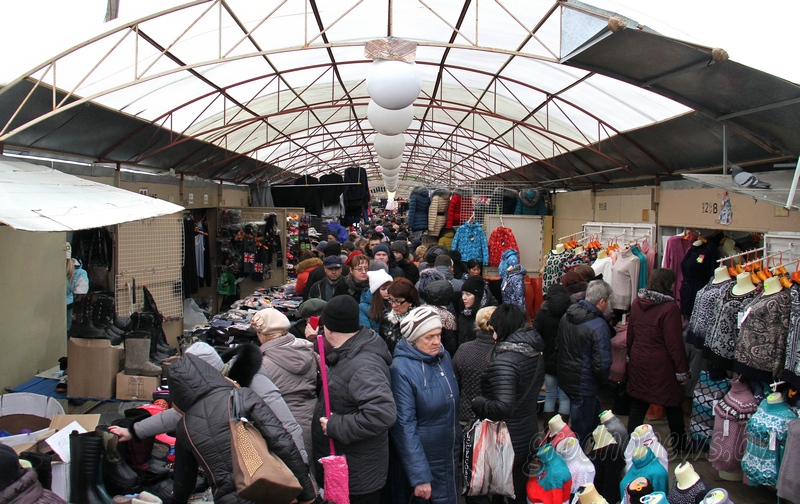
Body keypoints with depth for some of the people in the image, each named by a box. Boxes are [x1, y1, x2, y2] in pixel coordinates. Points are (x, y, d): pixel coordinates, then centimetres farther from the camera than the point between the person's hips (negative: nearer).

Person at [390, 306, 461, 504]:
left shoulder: (444, 356, -1)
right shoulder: (401, 369, -22)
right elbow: (405, 426, -21)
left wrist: (459, 448, 13)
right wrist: (419, 477, -21)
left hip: (451, 458, 6)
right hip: (423, 460, -6)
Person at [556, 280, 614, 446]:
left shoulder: (566, 316, 1)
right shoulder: (599, 326, -24)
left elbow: (558, 347, 12)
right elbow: (602, 364, -23)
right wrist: (602, 380, -3)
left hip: (565, 378, 8)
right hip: (584, 385, -8)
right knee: (581, 432, 7)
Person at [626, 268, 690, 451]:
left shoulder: (637, 302, 1)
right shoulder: (670, 308, -19)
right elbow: (675, 343, -17)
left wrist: (630, 355, 24)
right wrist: (682, 371, -8)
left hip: (638, 360, 5)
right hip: (661, 365, -5)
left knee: (638, 403, 13)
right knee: (673, 406, 13)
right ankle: (680, 444, 29)